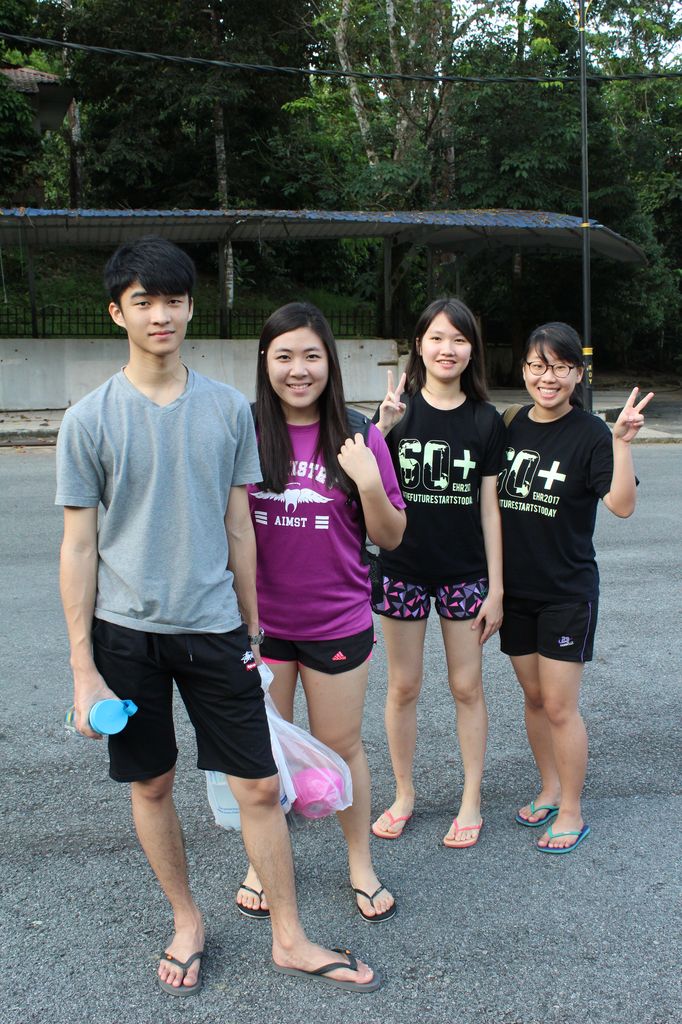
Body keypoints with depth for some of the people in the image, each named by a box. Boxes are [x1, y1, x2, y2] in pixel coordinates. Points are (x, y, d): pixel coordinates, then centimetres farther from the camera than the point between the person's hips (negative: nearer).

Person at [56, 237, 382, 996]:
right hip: (126, 630, -1)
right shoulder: (90, 418, -5)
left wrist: (250, 629, 10)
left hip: (214, 626, 1)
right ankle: (186, 922, 35)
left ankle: (289, 939, 22)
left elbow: (237, 527, 8)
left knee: (259, 786, 4)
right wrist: (83, 667, -4)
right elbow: (79, 547, -3)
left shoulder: (228, 408, 1)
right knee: (151, 784, 13)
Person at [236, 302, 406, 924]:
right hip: (259, 620, 1)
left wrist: (369, 482, -19)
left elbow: (390, 537, -3)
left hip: (337, 622, 0)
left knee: (341, 745, 14)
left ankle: (361, 862, 36)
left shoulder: (358, 437, -6)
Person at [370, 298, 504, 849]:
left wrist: (496, 589, -1)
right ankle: (404, 795, 29)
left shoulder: (485, 421, -1)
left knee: (467, 686, 9)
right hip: (403, 569, 0)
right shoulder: (397, 409, -4)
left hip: (465, 572, 1)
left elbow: (489, 508, 0)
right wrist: (383, 430, -24)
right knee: (403, 686, 11)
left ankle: (472, 802, 26)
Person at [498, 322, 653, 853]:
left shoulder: (589, 433, -12)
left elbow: (622, 504, -22)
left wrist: (622, 442, -33)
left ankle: (572, 812, 19)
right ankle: (550, 789, 34)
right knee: (534, 697, 16)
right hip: (516, 587, 5)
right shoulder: (512, 426, 2)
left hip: (567, 591, -5)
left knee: (560, 707, 2)